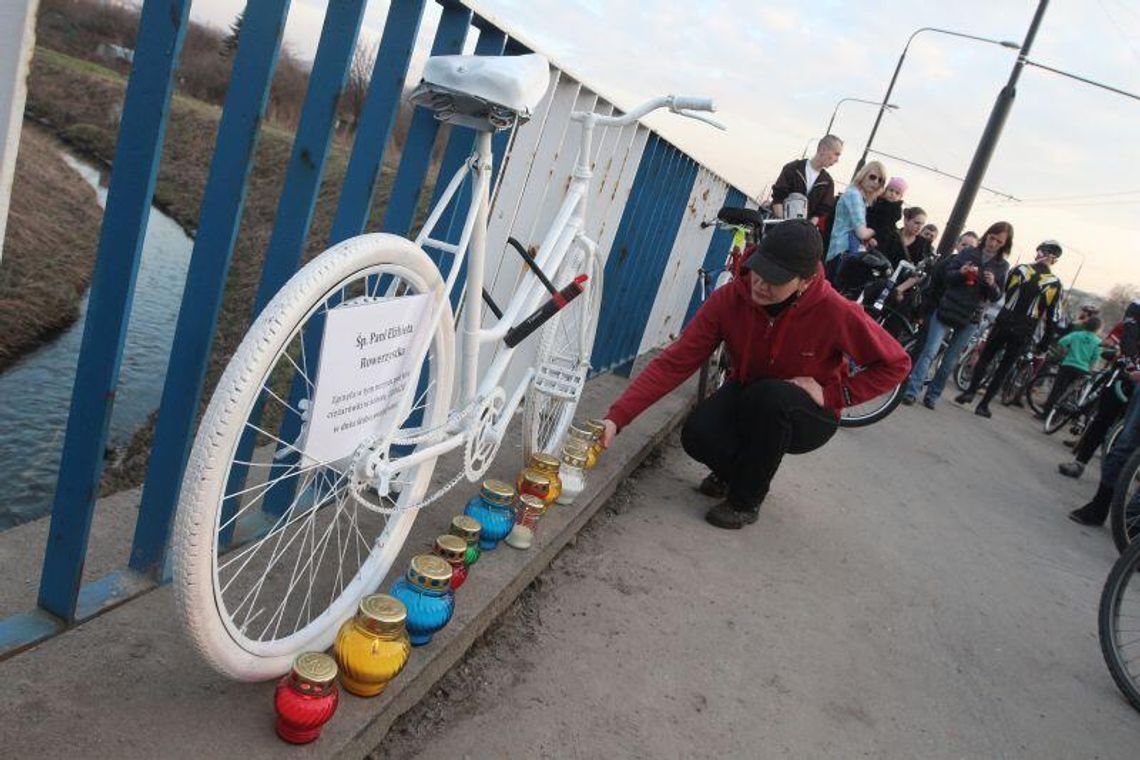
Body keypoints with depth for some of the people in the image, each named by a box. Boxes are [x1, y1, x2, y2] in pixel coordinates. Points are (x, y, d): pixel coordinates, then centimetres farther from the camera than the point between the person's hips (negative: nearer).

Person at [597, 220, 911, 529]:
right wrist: (616, 417, -34)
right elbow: (674, 363, -24)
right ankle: (740, 471, 10)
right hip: (746, 398, 2)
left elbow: (896, 364, -11)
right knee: (698, 435, -28)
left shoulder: (837, 313, -27)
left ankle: (746, 501, -12)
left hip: (808, 418, -2)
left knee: (770, 395, -36)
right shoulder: (729, 299, -21)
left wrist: (832, 394, -22)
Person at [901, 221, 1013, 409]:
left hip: (969, 319, 1)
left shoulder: (1002, 266, 6)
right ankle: (911, 391, -13)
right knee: (929, 352, -11)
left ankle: (932, 395, 13)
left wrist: (992, 284, -19)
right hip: (946, 309, -1)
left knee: (949, 361, 5)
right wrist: (960, 272, -20)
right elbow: (946, 275, 1)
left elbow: (997, 297, 3)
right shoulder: (967, 253, 3)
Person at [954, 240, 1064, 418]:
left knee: (985, 358, 14)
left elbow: (1003, 292, 5)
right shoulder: (1055, 283, -1)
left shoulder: (1021, 269, -2)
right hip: (1024, 333, 0)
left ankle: (970, 392, -1)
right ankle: (983, 405, 6)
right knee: (1004, 368, 7)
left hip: (1004, 323, 0)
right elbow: (1052, 318, 0)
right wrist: (1043, 346, 6)